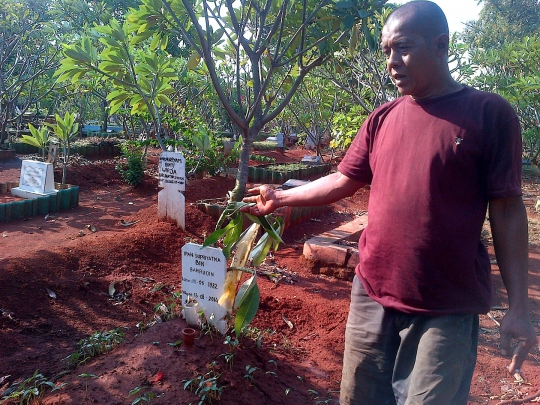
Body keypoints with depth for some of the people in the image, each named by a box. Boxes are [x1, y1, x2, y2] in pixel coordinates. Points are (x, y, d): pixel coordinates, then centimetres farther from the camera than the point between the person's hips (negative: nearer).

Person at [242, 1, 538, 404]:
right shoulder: (382, 119, 6)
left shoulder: (489, 114, -7)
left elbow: (507, 211, -7)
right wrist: (281, 197, 12)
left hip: (447, 308, -4)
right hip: (372, 295, 5)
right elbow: (344, 181, 13)